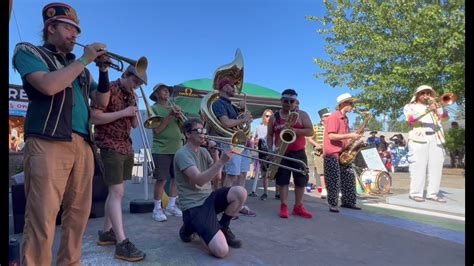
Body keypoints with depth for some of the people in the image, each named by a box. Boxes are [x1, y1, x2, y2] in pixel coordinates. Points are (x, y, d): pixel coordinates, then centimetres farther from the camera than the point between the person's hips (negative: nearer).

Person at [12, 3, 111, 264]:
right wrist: (84, 60, -4)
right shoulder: (28, 51, 9)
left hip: (83, 145, 6)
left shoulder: (78, 67, 25)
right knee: (42, 220, -8)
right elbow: (49, 85, -12)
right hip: (48, 143, -5)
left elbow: (102, 100, 18)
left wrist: (103, 69, 6)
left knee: (78, 213, 6)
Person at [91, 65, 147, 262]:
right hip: (111, 147, -8)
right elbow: (94, 117, -16)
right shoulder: (108, 89, -8)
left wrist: (134, 111, -4)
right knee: (117, 192, -12)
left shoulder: (131, 95, 15)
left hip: (126, 147, 8)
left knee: (117, 191, 11)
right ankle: (122, 243, -11)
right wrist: (122, 112, -17)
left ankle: (106, 233, 22)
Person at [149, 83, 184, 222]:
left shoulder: (174, 107, 16)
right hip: (161, 150, -6)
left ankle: (171, 205, 20)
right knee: (161, 179, -5)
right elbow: (157, 130, -12)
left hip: (177, 148, 6)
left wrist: (179, 116, -6)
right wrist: (170, 115, -16)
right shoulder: (154, 108, -1)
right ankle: (157, 209, 9)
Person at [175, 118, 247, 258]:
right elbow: (199, 180, -27)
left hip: (208, 197, 7)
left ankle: (223, 227, 5)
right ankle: (190, 228, 8)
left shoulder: (203, 151, 10)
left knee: (240, 192, -20)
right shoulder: (182, 154, -15)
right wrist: (221, 161, -34)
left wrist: (215, 155, -6)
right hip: (194, 205, -7)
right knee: (221, 251, -20)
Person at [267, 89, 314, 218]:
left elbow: (310, 131, -8)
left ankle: (298, 206, 16)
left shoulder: (302, 114, 2)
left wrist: (293, 130, -22)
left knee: (301, 180, 3)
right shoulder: (274, 117, 6)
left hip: (299, 153, 0)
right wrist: (270, 150, -6)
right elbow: (270, 135, 8)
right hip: (281, 153, 0)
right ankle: (284, 206, 8)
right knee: (282, 180, 0)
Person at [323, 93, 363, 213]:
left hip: (343, 153, 9)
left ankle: (348, 202, 21)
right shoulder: (333, 117, -13)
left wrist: (353, 137, 5)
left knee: (349, 178, 10)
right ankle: (332, 204, 6)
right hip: (332, 154, -9)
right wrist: (349, 136, -20)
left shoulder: (345, 118, 17)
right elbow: (331, 136, -22)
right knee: (334, 180, -4)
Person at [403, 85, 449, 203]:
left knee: (436, 166, 1)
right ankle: (416, 193, -7)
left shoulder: (434, 106, 25)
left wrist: (436, 105, -4)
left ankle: (432, 193, 7)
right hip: (419, 138, -5)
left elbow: (445, 117, 9)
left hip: (435, 138, 5)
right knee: (418, 166, -9)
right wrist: (427, 110, -21)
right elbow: (411, 119, -10)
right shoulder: (410, 106, 11)